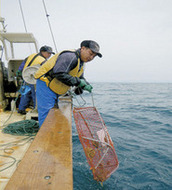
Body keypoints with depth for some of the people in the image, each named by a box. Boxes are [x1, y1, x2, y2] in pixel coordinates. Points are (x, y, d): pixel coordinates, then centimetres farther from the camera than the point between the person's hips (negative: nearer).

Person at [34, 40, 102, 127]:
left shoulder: (81, 62, 12)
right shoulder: (70, 56, -22)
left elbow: (80, 78, 18)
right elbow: (59, 74, -31)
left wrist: (86, 85, -3)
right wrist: (77, 81, -25)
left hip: (55, 91, 10)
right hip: (45, 85, -10)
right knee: (46, 116, -8)